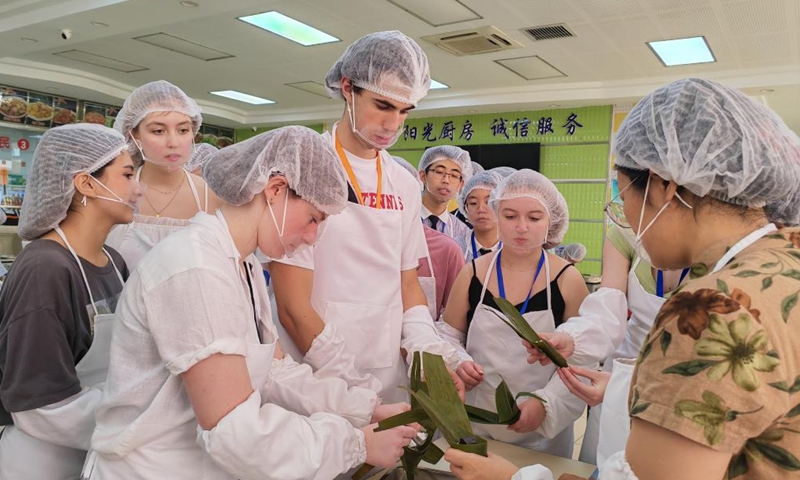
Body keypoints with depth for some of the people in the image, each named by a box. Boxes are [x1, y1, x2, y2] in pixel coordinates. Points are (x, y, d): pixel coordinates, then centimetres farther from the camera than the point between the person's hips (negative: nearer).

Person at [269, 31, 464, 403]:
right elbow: (293, 306, -16)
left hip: (392, 379, 6)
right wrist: (361, 397, -17)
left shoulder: (405, 186, 6)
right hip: (319, 383, -5)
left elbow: (407, 284, 11)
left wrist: (428, 356, -6)